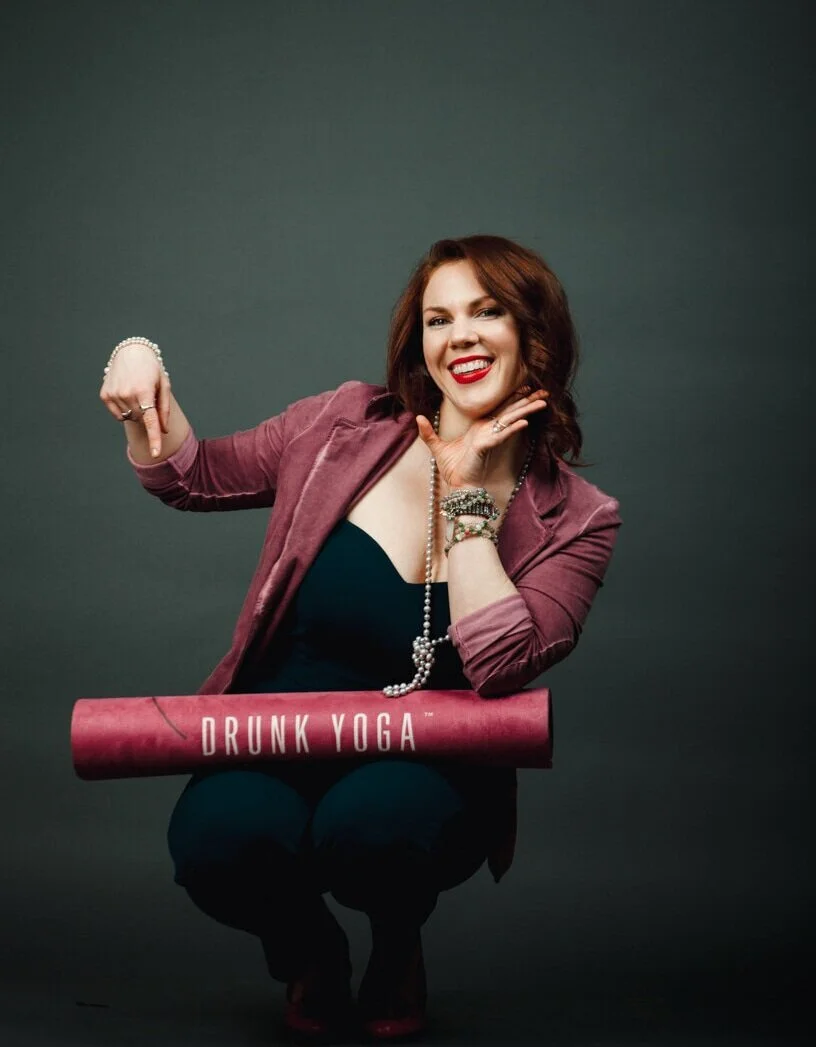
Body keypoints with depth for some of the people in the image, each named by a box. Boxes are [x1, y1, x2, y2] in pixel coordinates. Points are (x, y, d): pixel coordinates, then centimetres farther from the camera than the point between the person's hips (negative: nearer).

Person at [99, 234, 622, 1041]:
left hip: (429, 778, -1)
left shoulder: (575, 520, -5)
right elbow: (192, 477, 12)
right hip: (279, 749, 2)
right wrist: (140, 371, -7)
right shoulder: (347, 426, 1)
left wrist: (466, 495, -15)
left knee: (373, 824, -37)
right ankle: (310, 952, 8)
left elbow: (500, 666, -21)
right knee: (218, 836, -32)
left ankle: (398, 946, 4)